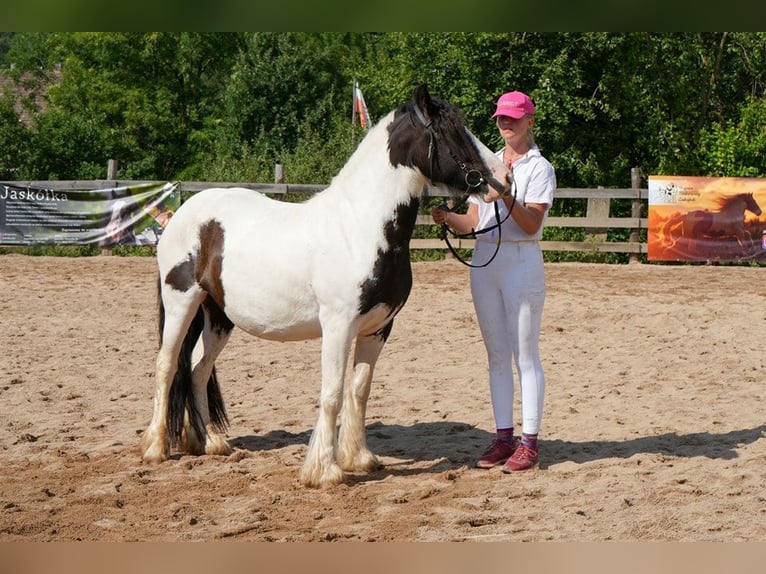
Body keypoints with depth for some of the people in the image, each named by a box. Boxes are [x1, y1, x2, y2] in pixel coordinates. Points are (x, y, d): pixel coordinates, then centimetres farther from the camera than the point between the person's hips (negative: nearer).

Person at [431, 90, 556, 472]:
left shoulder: (539, 168, -2)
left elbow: (532, 224, -13)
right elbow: (471, 223, 11)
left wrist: (507, 196, -29)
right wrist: (446, 217, -9)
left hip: (521, 261, -6)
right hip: (484, 261, 6)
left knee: (525, 355, -4)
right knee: (497, 356, 9)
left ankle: (529, 441, -1)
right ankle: (504, 437, 14)